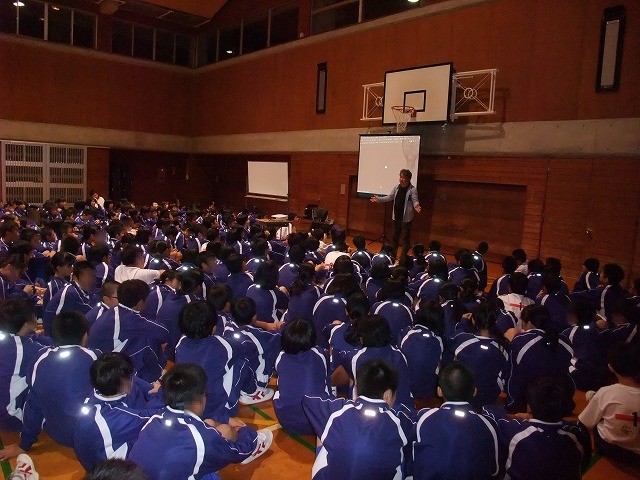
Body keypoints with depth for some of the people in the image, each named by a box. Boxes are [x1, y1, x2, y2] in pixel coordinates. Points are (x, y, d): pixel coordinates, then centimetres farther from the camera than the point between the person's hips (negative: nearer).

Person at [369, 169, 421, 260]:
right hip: (396, 216, 6)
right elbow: (390, 197, 12)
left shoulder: (412, 189, -11)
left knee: (405, 237, 1)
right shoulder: (397, 187, 4)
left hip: (406, 217, -6)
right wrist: (378, 199, 6)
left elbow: (415, 200, -14)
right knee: (395, 235, 15)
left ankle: (404, 256, 10)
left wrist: (416, 206, -37)